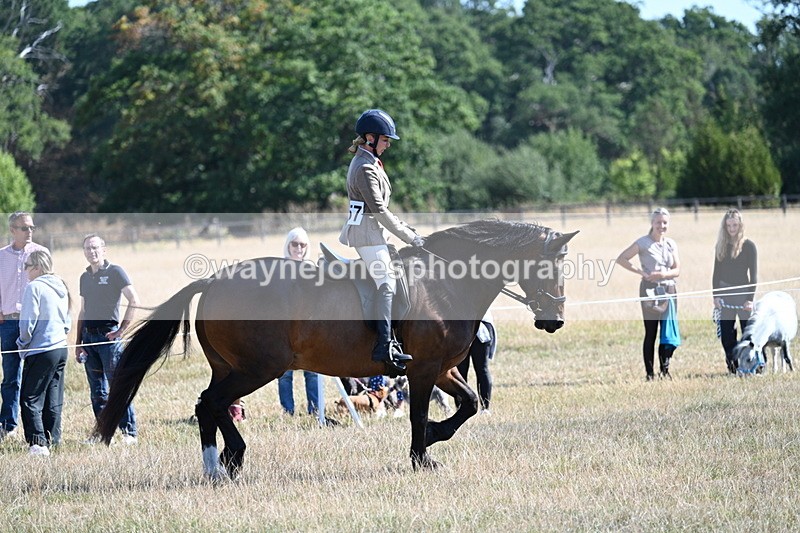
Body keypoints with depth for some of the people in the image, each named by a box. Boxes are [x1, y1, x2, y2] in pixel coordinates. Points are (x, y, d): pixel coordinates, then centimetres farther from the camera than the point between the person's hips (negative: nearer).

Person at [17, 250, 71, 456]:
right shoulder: (61, 286, 10)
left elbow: (28, 323, -15)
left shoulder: (34, 287, -14)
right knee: (54, 400, 14)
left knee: (30, 399, -5)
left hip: (41, 351, -8)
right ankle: (53, 439, 17)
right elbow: (68, 322, 18)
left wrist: (22, 343, 0)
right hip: (61, 348, 8)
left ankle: (38, 442, -15)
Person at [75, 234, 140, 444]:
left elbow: (134, 301, -10)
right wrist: (78, 343, 16)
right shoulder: (85, 277, 16)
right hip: (89, 336, 7)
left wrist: (122, 329, -13)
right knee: (97, 390, 8)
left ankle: (130, 432, -5)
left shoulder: (115, 272, -4)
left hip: (108, 335, -7)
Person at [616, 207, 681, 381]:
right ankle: (649, 373, 2)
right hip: (650, 289, -5)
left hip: (669, 289, 5)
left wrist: (663, 275, -13)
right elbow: (621, 259, -6)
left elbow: (677, 269, 8)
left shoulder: (671, 244, 11)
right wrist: (641, 272, -12)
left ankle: (665, 369, 13)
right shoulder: (643, 243, -4)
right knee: (651, 333, -3)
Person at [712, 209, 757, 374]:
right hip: (725, 295, 4)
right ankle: (733, 365, 8)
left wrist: (750, 298, -11)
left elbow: (753, 275, -5)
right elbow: (716, 273, 11)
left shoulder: (748, 246, -3)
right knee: (726, 335, 1)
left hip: (743, 293, -4)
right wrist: (715, 296, 1)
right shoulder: (720, 246, 9)